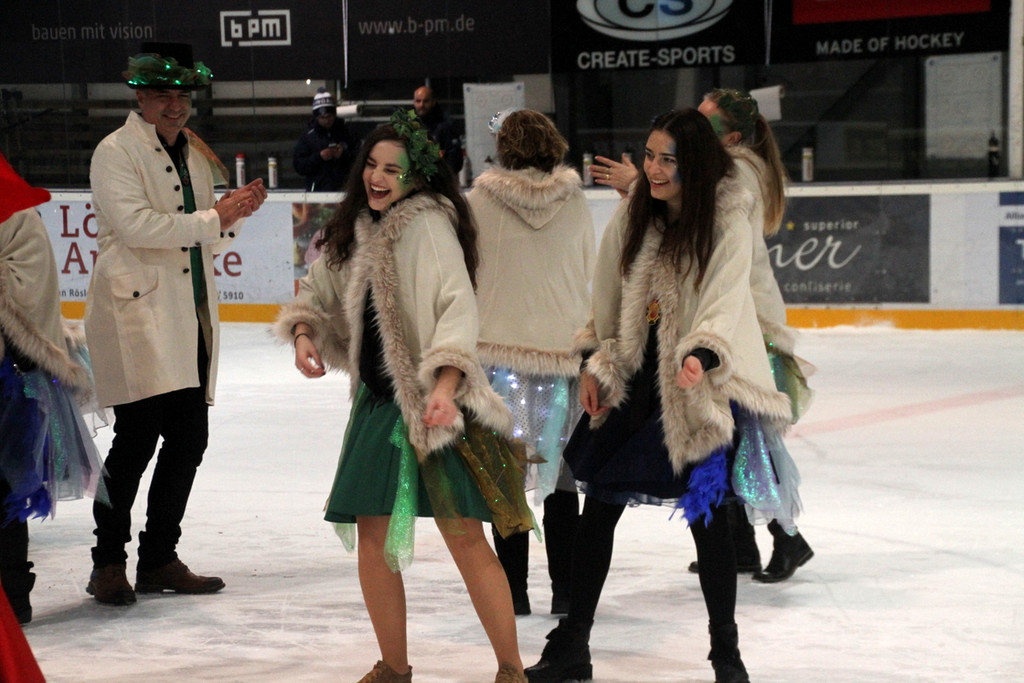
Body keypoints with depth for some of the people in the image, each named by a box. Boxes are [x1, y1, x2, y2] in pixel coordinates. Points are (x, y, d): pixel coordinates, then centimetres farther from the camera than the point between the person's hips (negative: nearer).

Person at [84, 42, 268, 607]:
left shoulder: (195, 156, 19)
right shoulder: (116, 152, -3)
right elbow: (134, 224, -17)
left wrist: (236, 212, 4)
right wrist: (213, 218, -16)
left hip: (189, 317, 8)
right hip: (136, 311, -7)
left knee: (189, 437, 6)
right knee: (139, 433, -12)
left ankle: (159, 560, 17)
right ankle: (108, 563, -1)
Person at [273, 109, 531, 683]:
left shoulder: (427, 223, -13)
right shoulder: (357, 229, 9)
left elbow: (458, 307, -23)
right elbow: (320, 289, 21)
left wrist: (445, 386, -34)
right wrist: (304, 332, 0)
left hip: (433, 404, -7)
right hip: (379, 402, 7)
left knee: (465, 536, -8)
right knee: (373, 537, 9)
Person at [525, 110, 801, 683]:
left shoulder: (727, 220, -12)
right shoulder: (634, 215, 2)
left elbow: (725, 297, -22)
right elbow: (608, 295, 12)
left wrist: (703, 355, -39)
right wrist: (596, 364, 11)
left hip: (704, 382, -5)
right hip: (636, 378, 5)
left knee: (708, 515, -4)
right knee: (599, 507, 6)